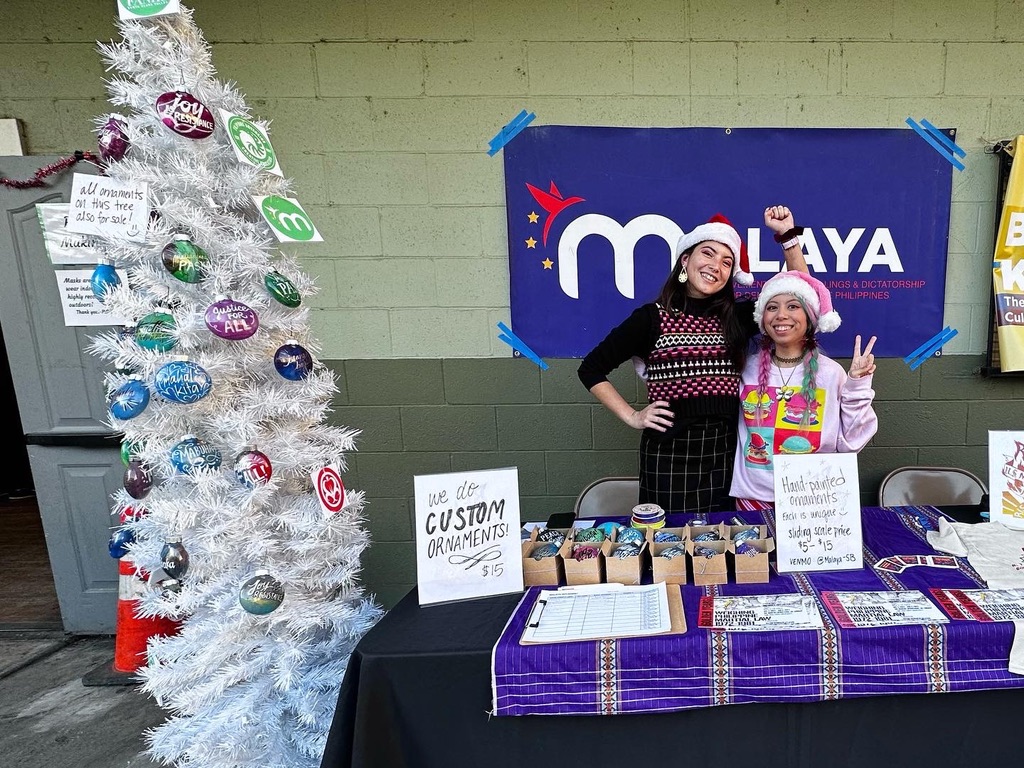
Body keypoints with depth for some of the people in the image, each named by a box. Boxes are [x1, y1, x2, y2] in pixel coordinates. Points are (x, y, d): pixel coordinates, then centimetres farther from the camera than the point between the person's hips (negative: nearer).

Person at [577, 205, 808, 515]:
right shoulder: (652, 317, -1)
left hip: (726, 452, 3)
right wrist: (631, 416, -3)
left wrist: (788, 236, 2)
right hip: (669, 453, -3)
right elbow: (591, 369, 2)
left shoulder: (737, 317, 8)